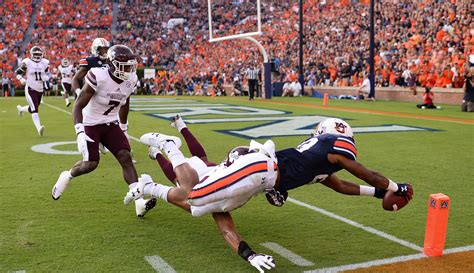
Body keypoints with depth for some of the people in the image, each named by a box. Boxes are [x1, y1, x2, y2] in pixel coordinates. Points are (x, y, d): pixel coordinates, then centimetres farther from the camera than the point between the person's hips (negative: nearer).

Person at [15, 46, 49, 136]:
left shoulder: (45, 63, 2)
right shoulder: (27, 63, -9)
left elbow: (47, 74, 16)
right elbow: (17, 72, -1)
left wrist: (45, 78, -7)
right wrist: (21, 79, -20)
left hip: (40, 89, 5)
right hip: (30, 89, -5)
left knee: (34, 108, 17)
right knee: (34, 109, -17)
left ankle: (21, 108, 48)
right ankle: (39, 128, -23)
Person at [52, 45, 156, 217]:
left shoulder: (131, 80, -7)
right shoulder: (98, 78, -25)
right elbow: (78, 106, -20)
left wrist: (123, 127, 20)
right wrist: (80, 132, -31)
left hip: (111, 124, 5)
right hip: (90, 124, -5)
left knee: (125, 157, -12)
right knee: (91, 164, -10)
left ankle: (140, 202, -18)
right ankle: (67, 176, 26)